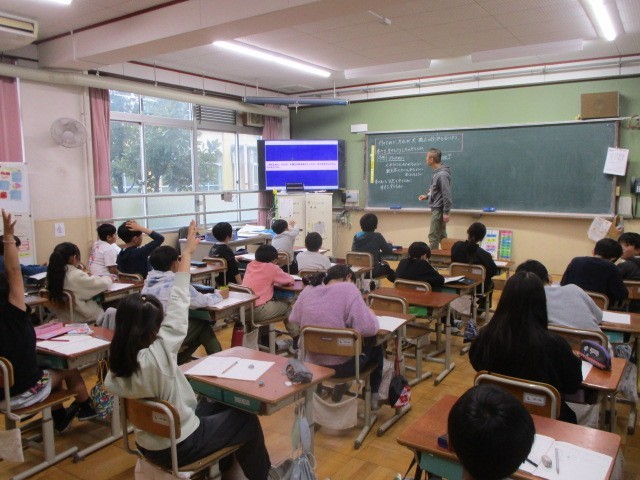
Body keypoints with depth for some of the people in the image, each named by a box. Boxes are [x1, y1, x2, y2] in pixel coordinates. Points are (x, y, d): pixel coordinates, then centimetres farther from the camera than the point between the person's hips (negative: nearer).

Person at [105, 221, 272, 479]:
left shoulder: (115, 371, -13)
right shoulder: (157, 354, -33)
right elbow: (178, 304, -26)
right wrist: (188, 252, -18)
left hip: (148, 444, 7)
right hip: (179, 447, -7)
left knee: (218, 406, 26)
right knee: (248, 420, 12)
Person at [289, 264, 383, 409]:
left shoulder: (308, 290, -1)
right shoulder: (349, 290, -16)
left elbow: (293, 319, 11)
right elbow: (368, 329, -22)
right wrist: (370, 314, -1)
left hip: (311, 363, 6)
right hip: (342, 365, -5)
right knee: (375, 347, 27)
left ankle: (340, 384, 35)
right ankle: (373, 398, 38)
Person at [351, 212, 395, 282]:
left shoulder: (356, 236, -1)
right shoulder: (377, 237, -13)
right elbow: (389, 251, -3)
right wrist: (389, 245, 21)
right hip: (372, 271, -5)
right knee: (386, 266, 29)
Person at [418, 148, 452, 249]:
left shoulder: (442, 174, -19)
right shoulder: (436, 172, 10)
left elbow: (446, 194, -20)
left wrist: (446, 212, -20)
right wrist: (427, 196, 8)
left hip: (439, 209, -10)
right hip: (436, 208, 10)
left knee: (433, 236, -4)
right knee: (441, 236, 15)